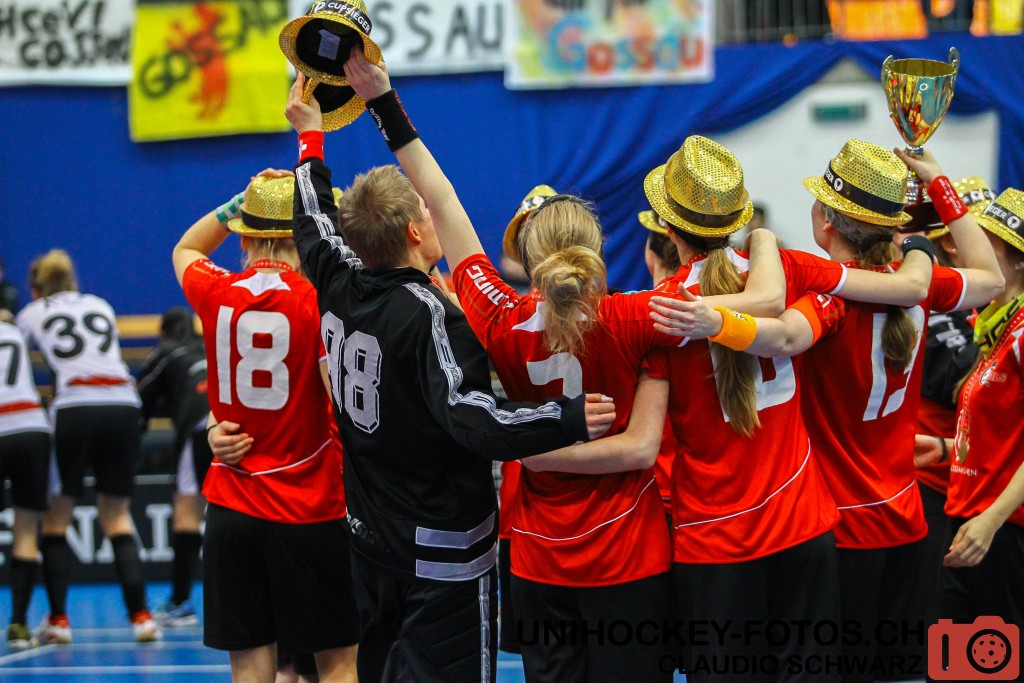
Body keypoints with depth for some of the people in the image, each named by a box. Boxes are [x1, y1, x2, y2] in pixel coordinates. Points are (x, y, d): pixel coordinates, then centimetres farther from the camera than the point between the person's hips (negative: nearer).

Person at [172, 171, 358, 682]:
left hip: (232, 507, 3)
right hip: (313, 508, -3)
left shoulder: (215, 294, 0)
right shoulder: (320, 301, -11)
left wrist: (243, 200, 17)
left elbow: (185, 250, 25)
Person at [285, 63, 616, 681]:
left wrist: (312, 136, 35)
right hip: (443, 553, -8)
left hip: (372, 539, 8)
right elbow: (466, 414, -36)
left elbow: (315, 221, 21)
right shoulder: (430, 315, -22)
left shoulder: (340, 288, 1)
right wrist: (567, 420, -43)